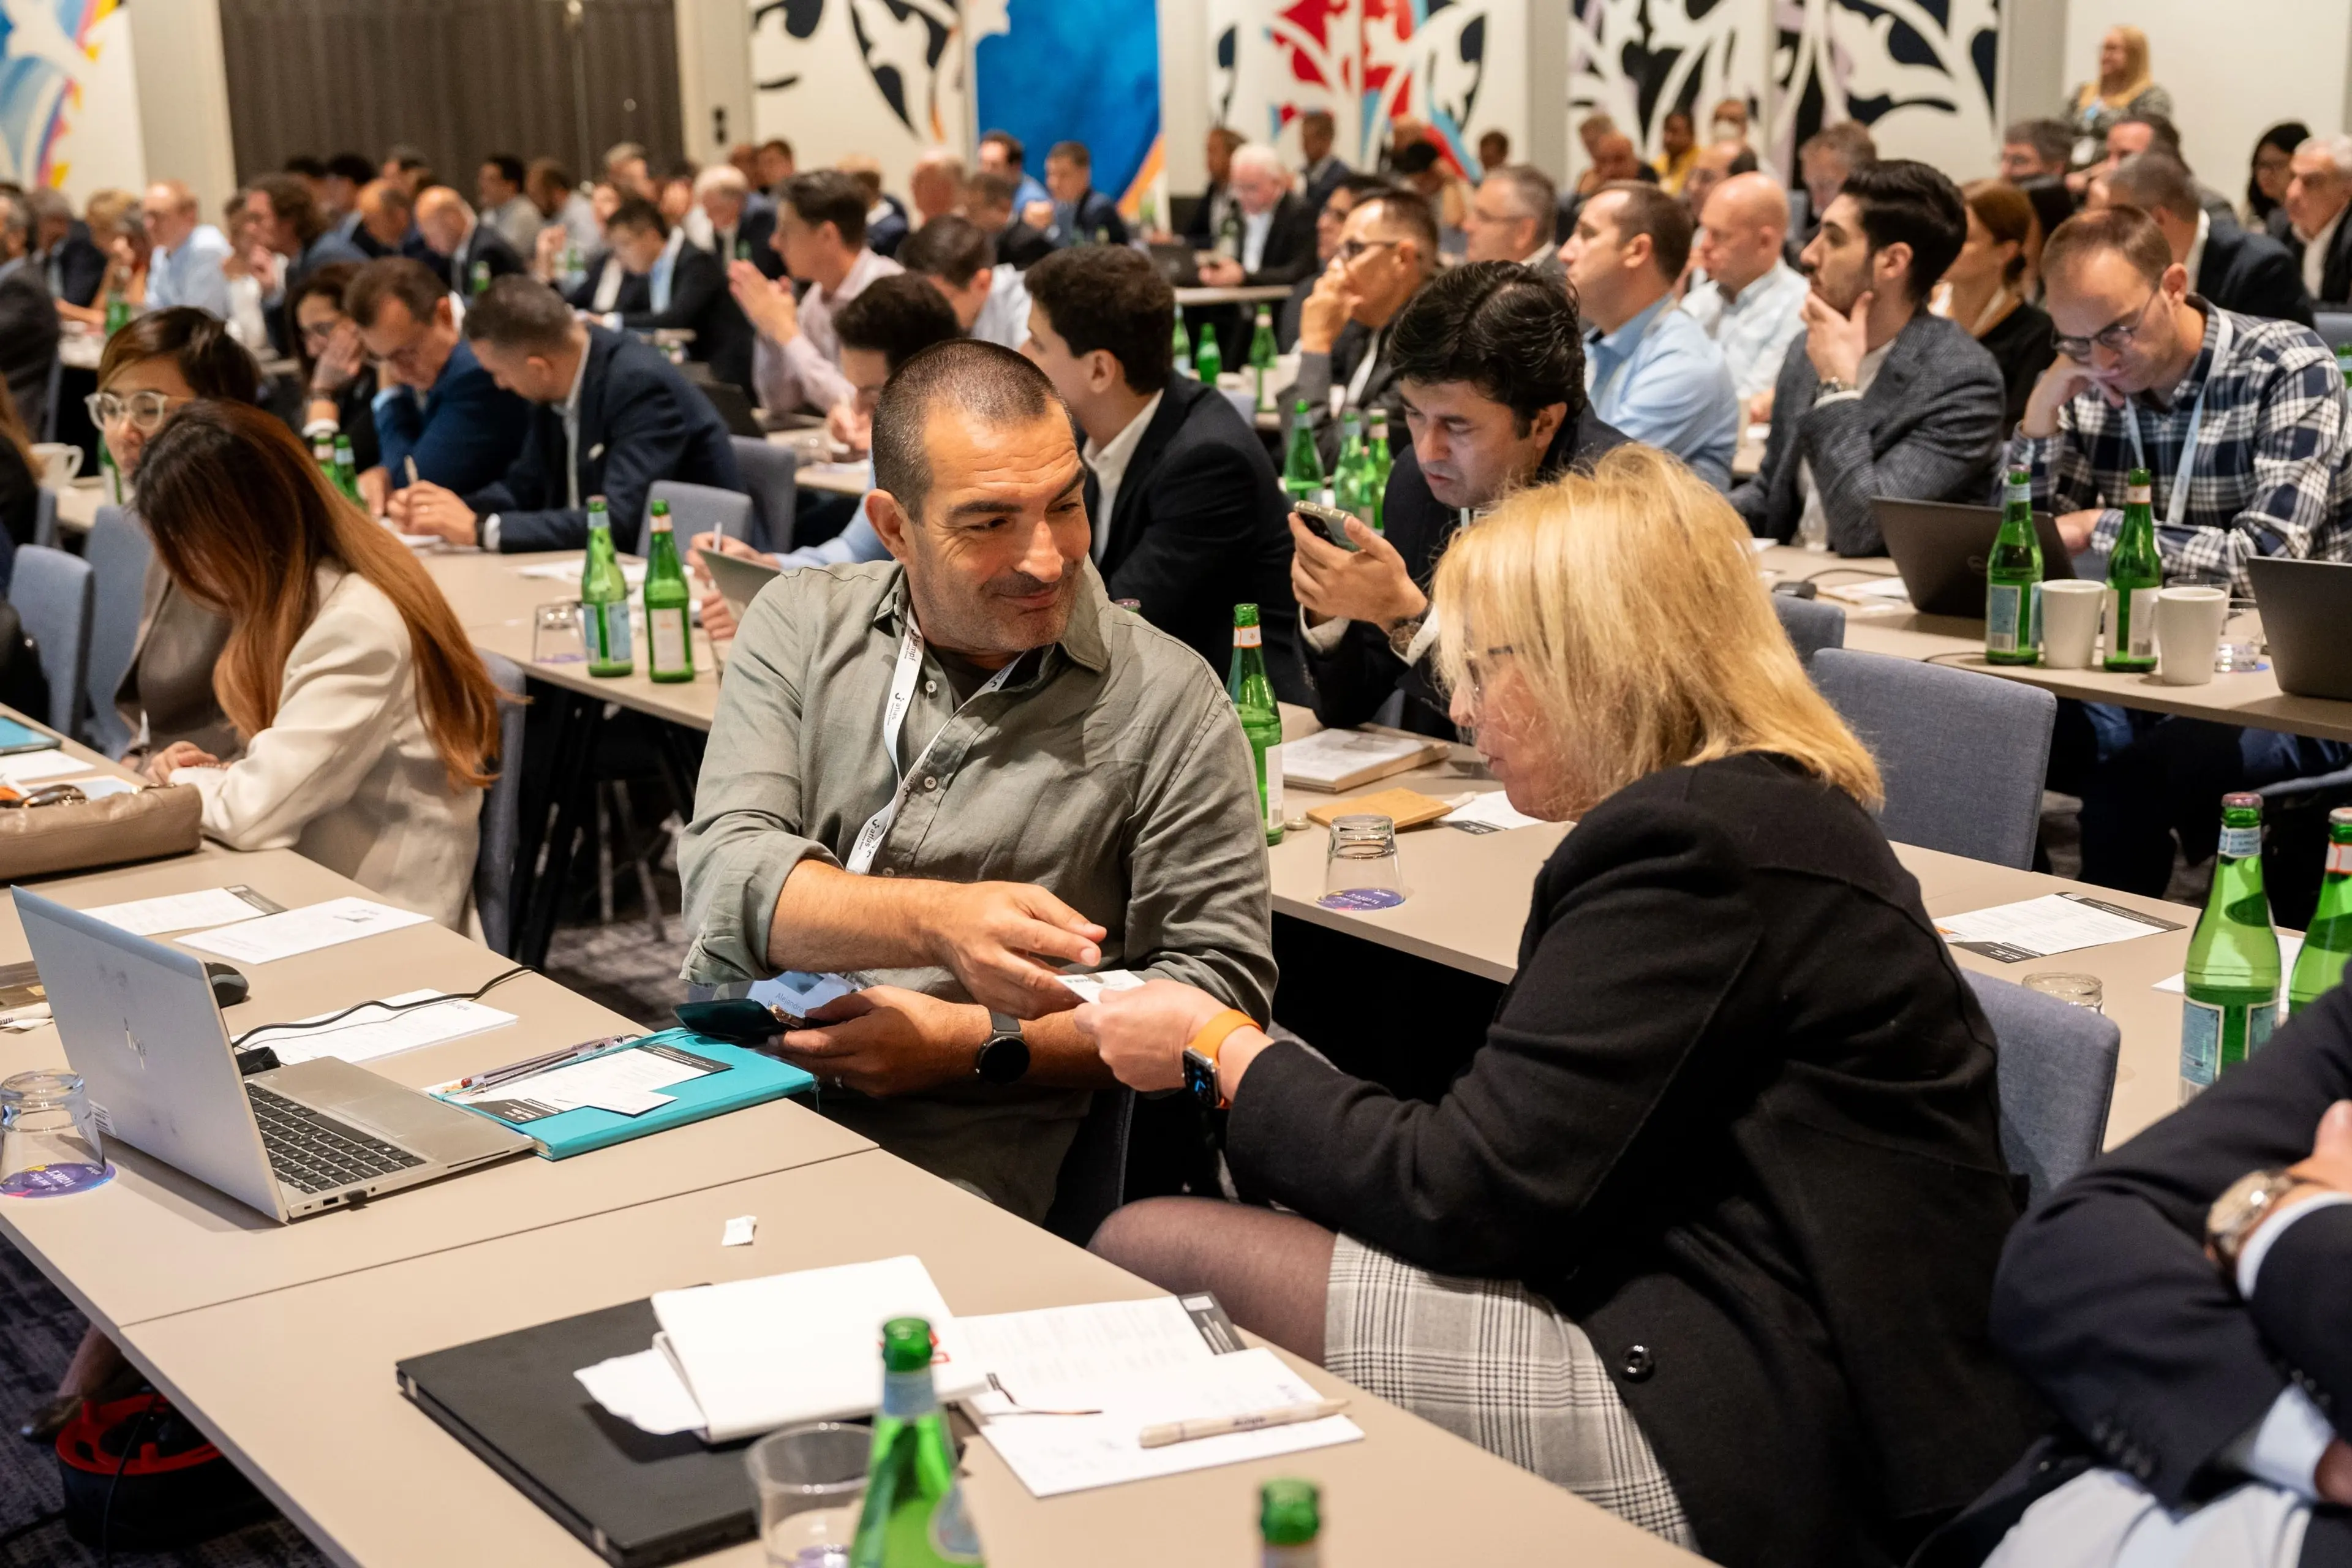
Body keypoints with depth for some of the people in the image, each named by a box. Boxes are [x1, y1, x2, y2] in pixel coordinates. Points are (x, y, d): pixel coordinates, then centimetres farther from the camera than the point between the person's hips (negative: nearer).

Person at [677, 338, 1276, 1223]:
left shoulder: (1164, 699, -1)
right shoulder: (801, 625, 6)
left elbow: (1222, 986, -1)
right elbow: (727, 877, -8)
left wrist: (973, 1042, -10)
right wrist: (940, 923, -26)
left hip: (959, 1152, -3)